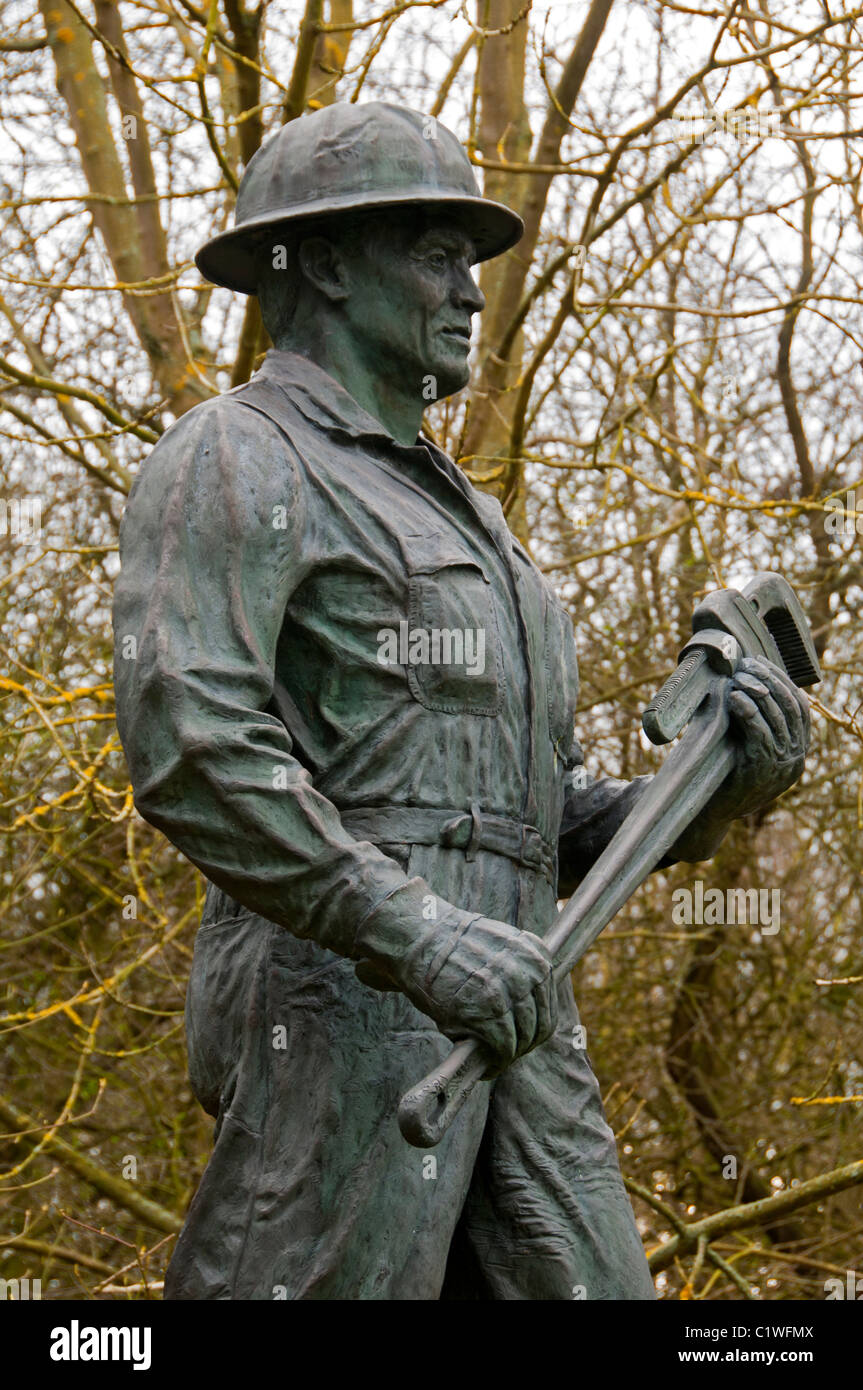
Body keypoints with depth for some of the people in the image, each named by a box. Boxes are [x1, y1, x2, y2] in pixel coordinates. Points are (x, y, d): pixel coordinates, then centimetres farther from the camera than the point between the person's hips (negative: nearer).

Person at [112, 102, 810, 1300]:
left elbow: (550, 831, 24)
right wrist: (418, 936, -25)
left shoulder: (457, 518, 28)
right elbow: (185, 746, -16)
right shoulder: (234, 463, 1)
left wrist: (725, 784, 5)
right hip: (333, 1004, -8)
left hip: (494, 1028, 8)